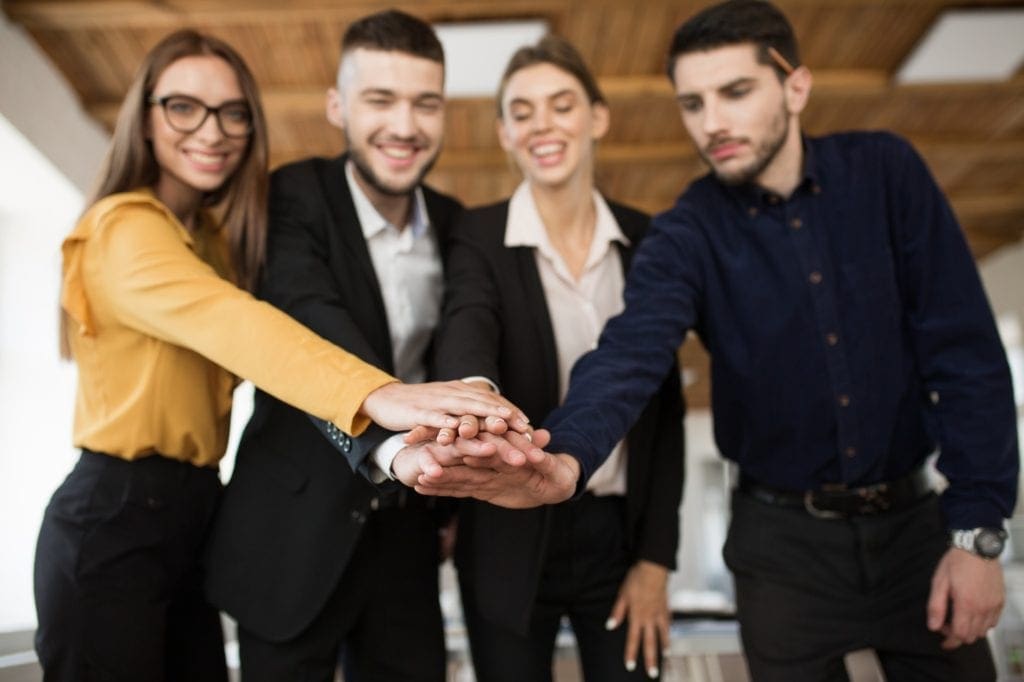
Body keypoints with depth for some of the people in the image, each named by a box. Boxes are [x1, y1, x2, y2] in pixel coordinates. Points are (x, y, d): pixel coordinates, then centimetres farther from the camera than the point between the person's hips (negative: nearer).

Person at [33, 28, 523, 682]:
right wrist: (375, 395, -51)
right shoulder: (124, 229, -16)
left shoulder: (214, 237, 14)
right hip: (113, 522, -8)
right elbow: (227, 321, -35)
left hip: (189, 516, 8)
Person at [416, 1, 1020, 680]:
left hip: (913, 521, 1)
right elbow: (631, 354, -27)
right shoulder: (688, 234, -10)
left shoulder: (884, 171, -7)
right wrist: (566, 455, -48)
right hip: (783, 537, -1)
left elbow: (965, 350, -8)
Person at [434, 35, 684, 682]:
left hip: (619, 533, 2)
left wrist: (656, 556, -1)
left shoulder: (645, 239, 0)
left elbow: (664, 404, 2)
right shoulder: (477, 237, -7)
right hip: (512, 539, -2)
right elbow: (466, 340, -28)